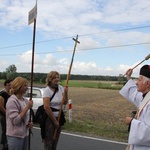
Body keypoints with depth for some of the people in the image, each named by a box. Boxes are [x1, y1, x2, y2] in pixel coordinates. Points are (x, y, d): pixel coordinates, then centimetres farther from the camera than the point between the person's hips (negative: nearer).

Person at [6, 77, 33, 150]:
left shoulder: (25, 100, 5)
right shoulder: (12, 101, -17)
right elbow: (15, 121, -22)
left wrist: (30, 123, -1)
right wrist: (27, 107, -22)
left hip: (25, 134, 7)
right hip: (15, 136, -7)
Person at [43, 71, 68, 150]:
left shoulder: (60, 88, 4)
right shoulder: (47, 90, -13)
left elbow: (65, 102, 2)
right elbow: (47, 107, -18)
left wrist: (65, 92, -15)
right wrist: (54, 120, -14)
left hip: (59, 117, 6)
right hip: (49, 118, -6)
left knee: (55, 142, 16)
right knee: (48, 143, 2)